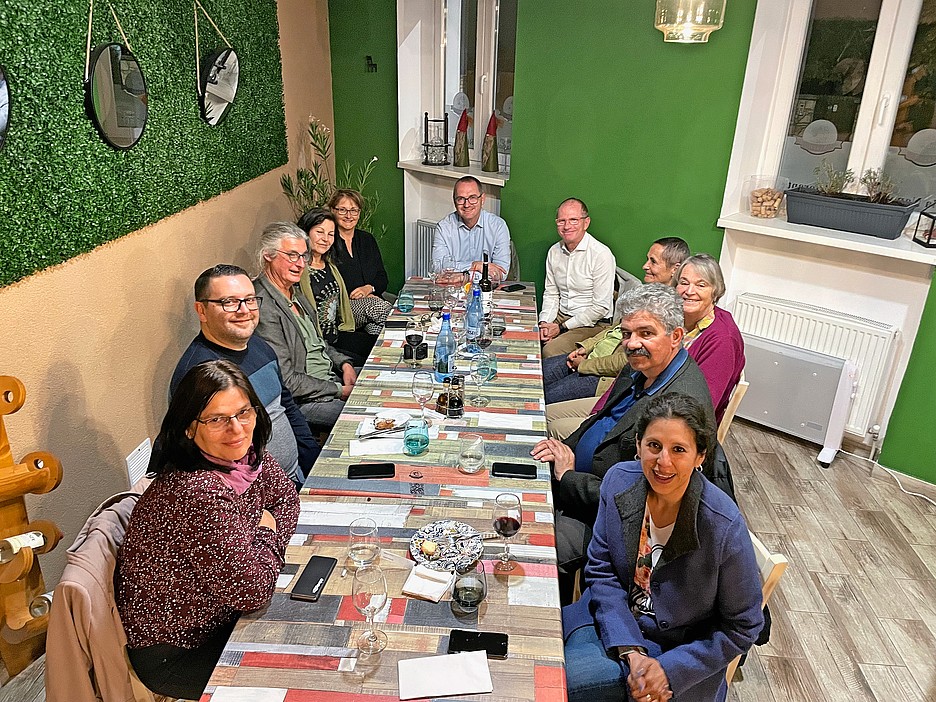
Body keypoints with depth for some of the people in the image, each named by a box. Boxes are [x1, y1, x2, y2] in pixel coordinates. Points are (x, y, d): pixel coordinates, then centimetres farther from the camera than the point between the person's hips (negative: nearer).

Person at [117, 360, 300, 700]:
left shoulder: (247, 455, -11)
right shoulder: (197, 493, -35)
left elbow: (286, 499, 8)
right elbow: (253, 590, -30)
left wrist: (264, 548, -10)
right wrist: (266, 532, -13)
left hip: (218, 618, 7)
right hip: (171, 654, -7)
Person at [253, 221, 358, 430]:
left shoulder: (294, 292, 10)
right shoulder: (263, 307, -21)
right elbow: (286, 381, -22)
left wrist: (344, 363, 3)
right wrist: (340, 391, -18)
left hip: (331, 377, 10)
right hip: (303, 402, -10)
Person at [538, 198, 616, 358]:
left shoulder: (601, 254, -15)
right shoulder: (554, 251, 6)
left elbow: (601, 307, -15)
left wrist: (562, 327, -15)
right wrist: (544, 323, -6)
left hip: (593, 324, -6)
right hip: (560, 316, 6)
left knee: (550, 351, -29)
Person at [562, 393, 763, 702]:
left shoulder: (725, 528, -24)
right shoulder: (619, 481, -14)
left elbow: (741, 627, -10)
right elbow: (601, 570, -6)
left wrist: (670, 669, -18)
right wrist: (631, 652, -17)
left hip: (681, 651, -4)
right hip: (614, 618, 4)